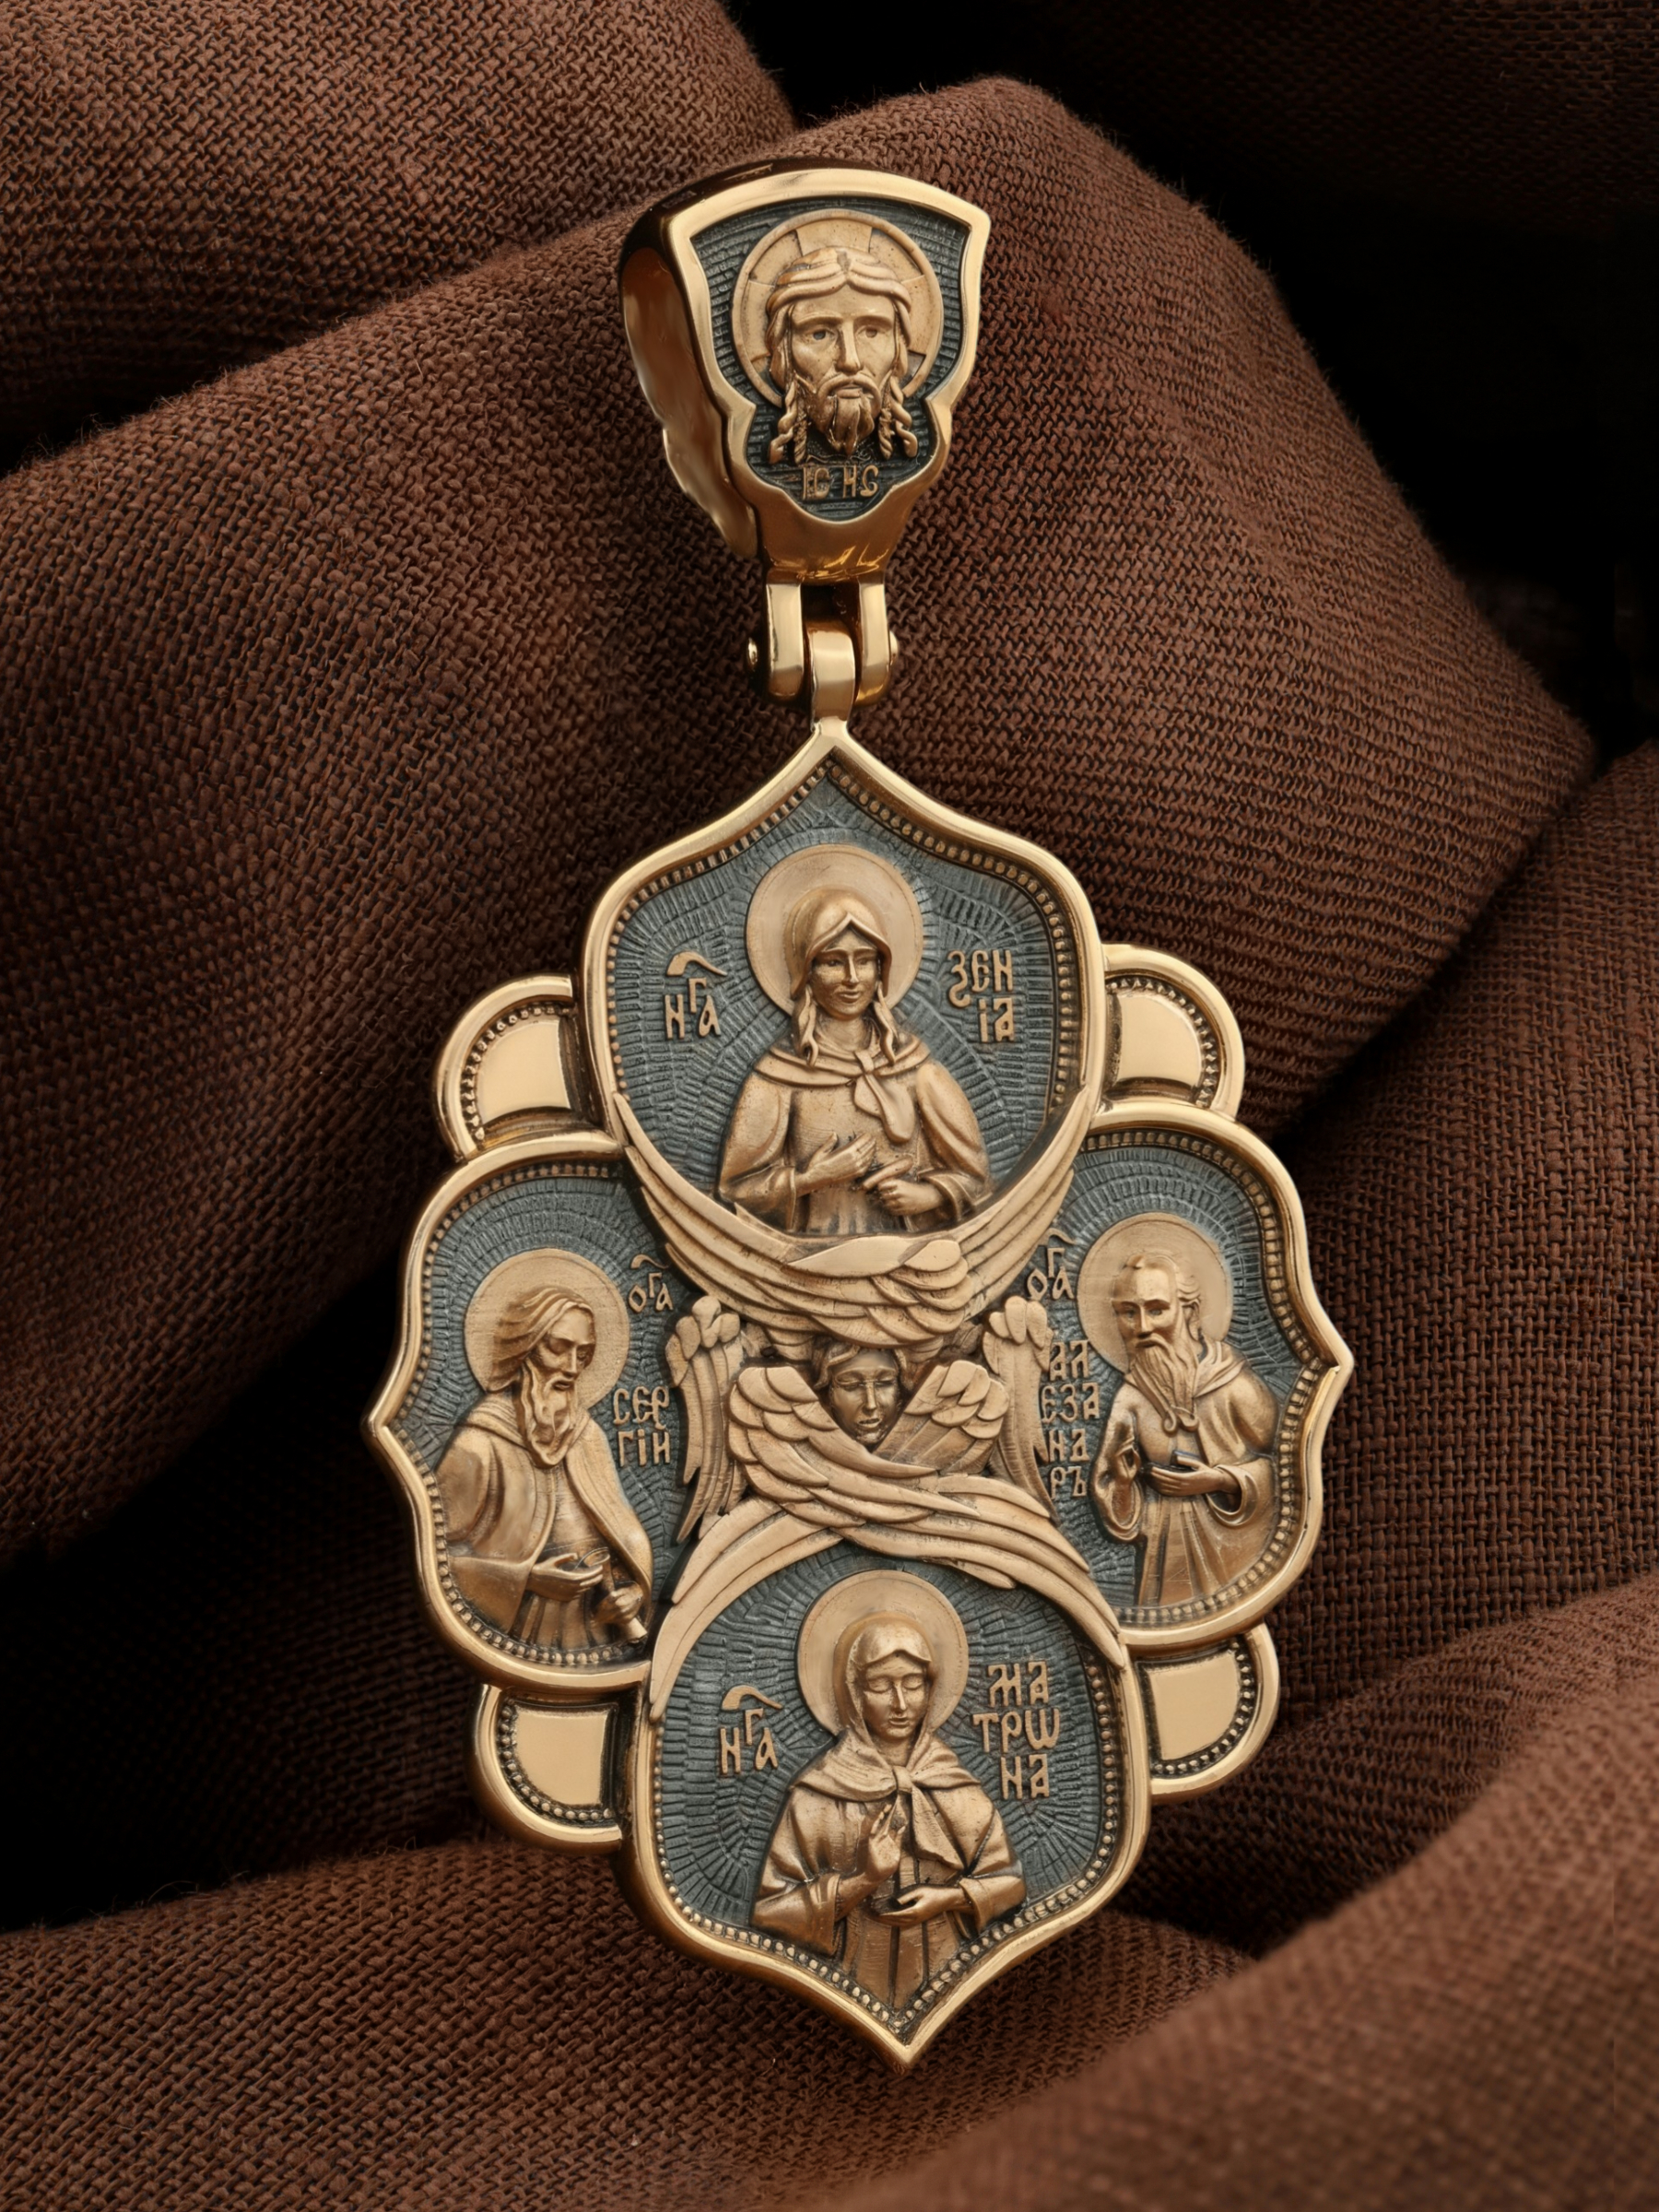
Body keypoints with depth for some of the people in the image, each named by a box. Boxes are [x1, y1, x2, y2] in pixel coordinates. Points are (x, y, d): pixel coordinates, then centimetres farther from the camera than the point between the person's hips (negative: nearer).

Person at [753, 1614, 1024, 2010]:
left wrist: (950, 1897, -10)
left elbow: (1006, 1880, 7)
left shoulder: (954, 1784, 0)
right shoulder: (819, 1791, -7)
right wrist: (861, 1881, -17)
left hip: (947, 1972, 2)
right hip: (859, 1981, -2)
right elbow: (773, 1907, -7)